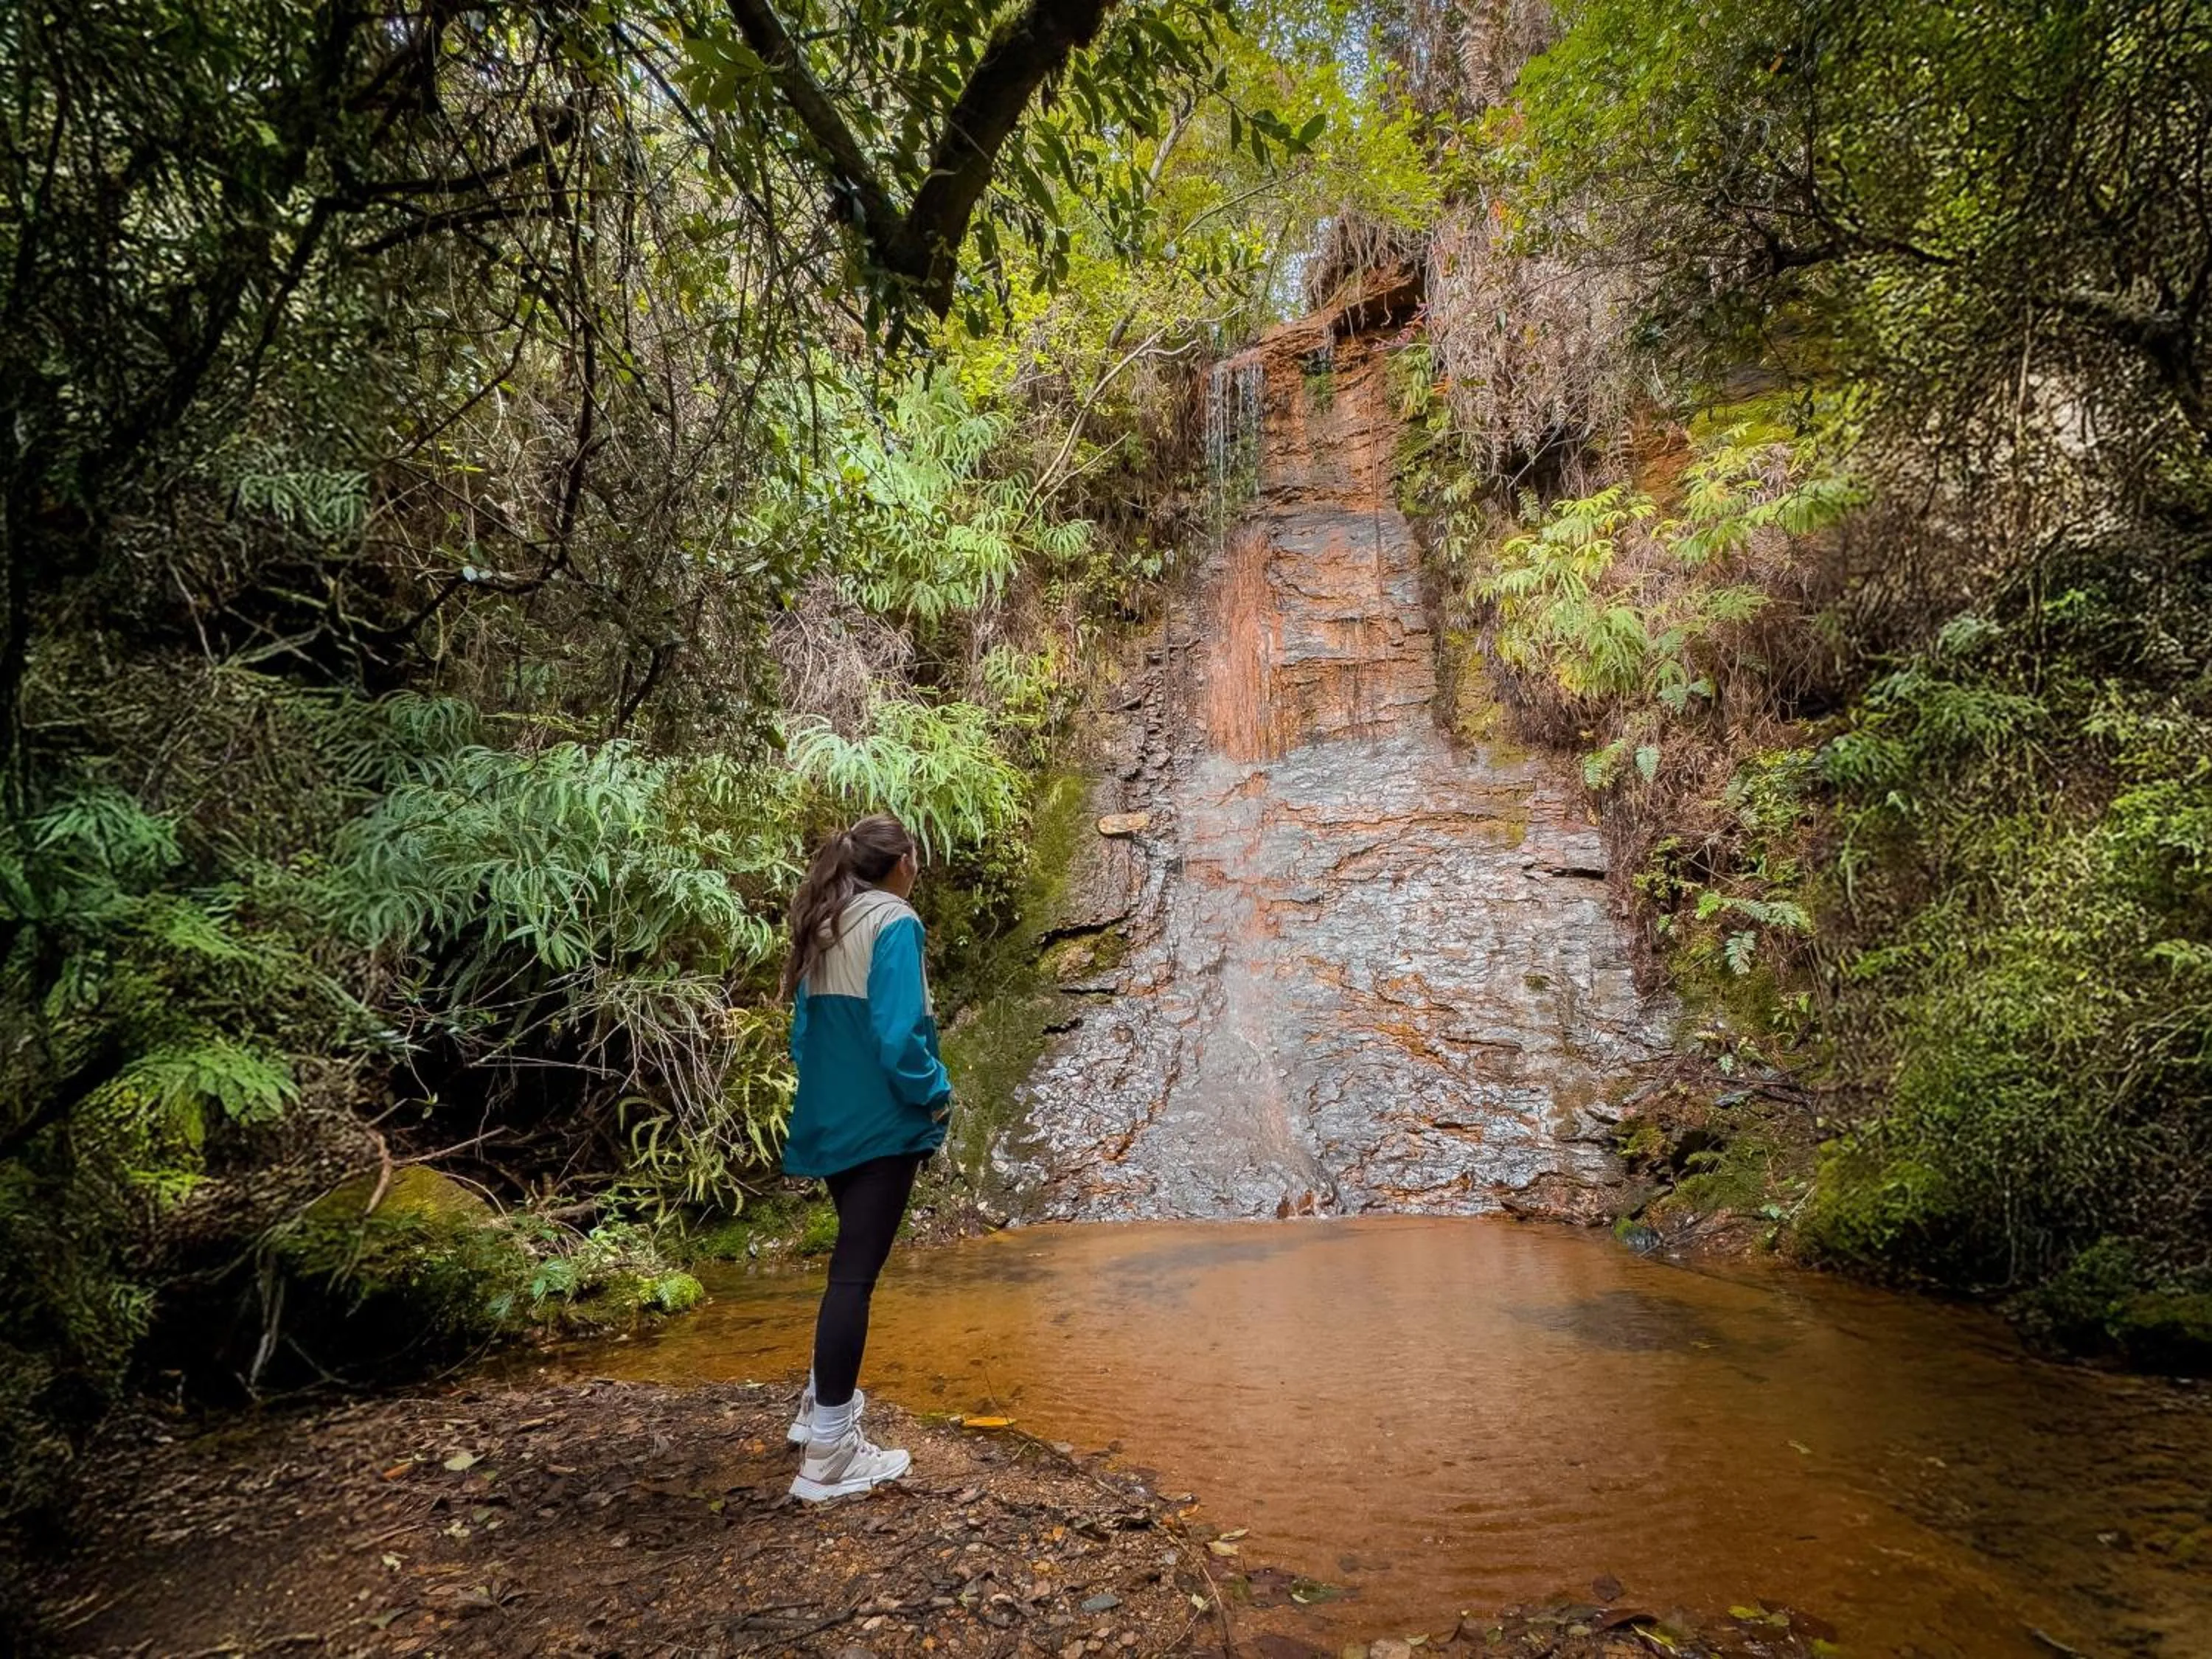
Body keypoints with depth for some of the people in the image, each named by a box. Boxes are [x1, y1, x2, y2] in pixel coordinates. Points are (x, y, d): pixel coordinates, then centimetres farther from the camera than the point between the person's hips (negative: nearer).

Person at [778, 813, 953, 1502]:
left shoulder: (821, 928, 9)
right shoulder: (892, 923, -14)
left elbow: (804, 1031, 12)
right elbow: (899, 1034, -22)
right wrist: (936, 1096, -8)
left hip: (828, 1121, 8)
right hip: (881, 1124, -8)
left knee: (852, 1260, 23)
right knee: (856, 1273, -4)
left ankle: (823, 1402, 34)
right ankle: (828, 1455, 2)